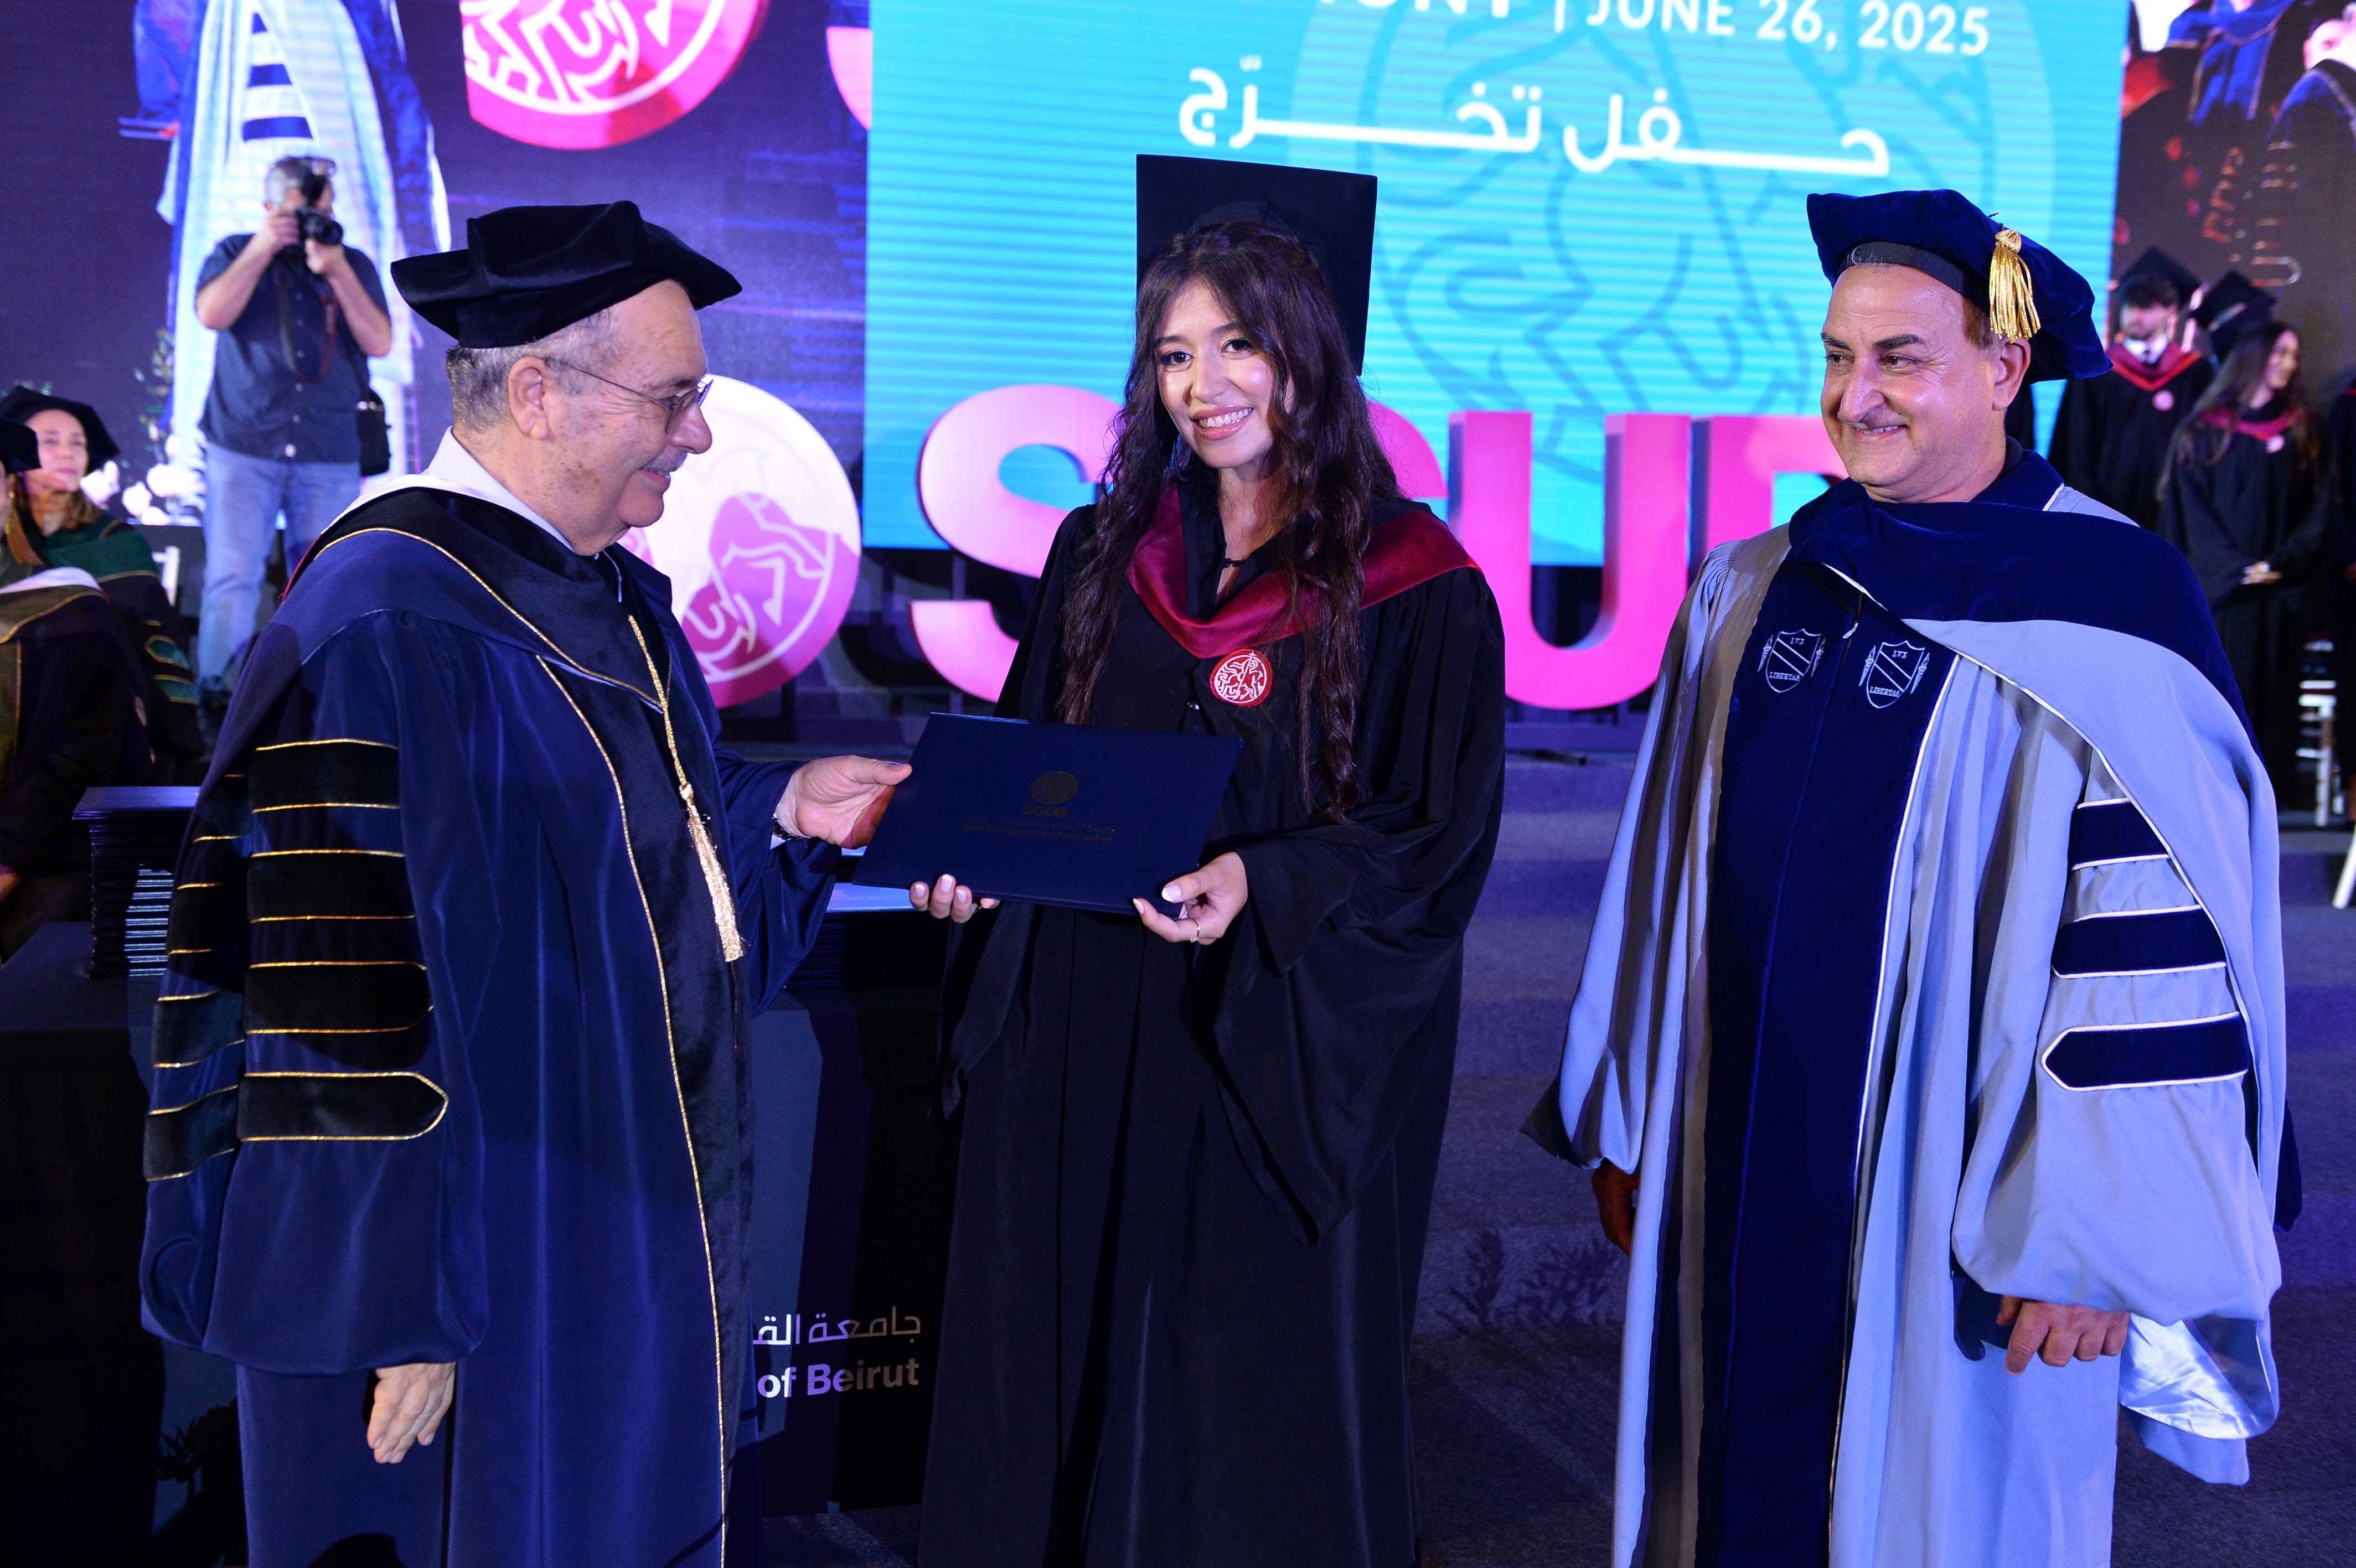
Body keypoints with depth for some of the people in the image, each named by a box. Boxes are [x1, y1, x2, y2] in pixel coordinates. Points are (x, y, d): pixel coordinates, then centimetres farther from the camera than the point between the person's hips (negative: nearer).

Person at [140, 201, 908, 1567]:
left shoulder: (620, 599, 8)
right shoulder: (383, 626, -21)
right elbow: (354, 999, -24)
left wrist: (780, 809, 0)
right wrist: (405, 1311, -23)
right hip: (484, 1275, -9)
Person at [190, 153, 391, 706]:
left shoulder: (355, 265, 12)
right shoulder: (236, 253, 10)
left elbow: (380, 342, -1)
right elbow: (213, 313, -8)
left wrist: (337, 272, -8)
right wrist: (263, 250, -7)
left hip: (331, 454, 2)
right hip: (244, 447, -1)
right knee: (232, 577, -8)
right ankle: (217, 697, -5)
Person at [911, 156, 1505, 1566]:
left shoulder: (1417, 588, -8)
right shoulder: (1102, 554, 7)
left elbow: (1439, 841, -10)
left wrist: (1260, 884, -24)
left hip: (1278, 1062, -4)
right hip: (1074, 1036, 5)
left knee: (1258, 1383, 8)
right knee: (1059, 1359, 15)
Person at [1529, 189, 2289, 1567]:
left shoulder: (2109, 610, -11)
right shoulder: (1752, 591, 5)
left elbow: (2161, 939, -13)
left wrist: (2100, 1243, -14)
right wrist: (1626, 1125, 13)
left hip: (1951, 1187, -4)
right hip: (1737, 1173, 5)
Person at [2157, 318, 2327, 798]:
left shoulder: (2302, 433, 11)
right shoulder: (2205, 431, 3)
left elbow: (2316, 510, 7)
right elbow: (2193, 508, -3)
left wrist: (2281, 564, -9)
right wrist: (2237, 568, -13)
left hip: (2279, 591, 2)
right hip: (2216, 590, -2)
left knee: (2271, 686, 1)